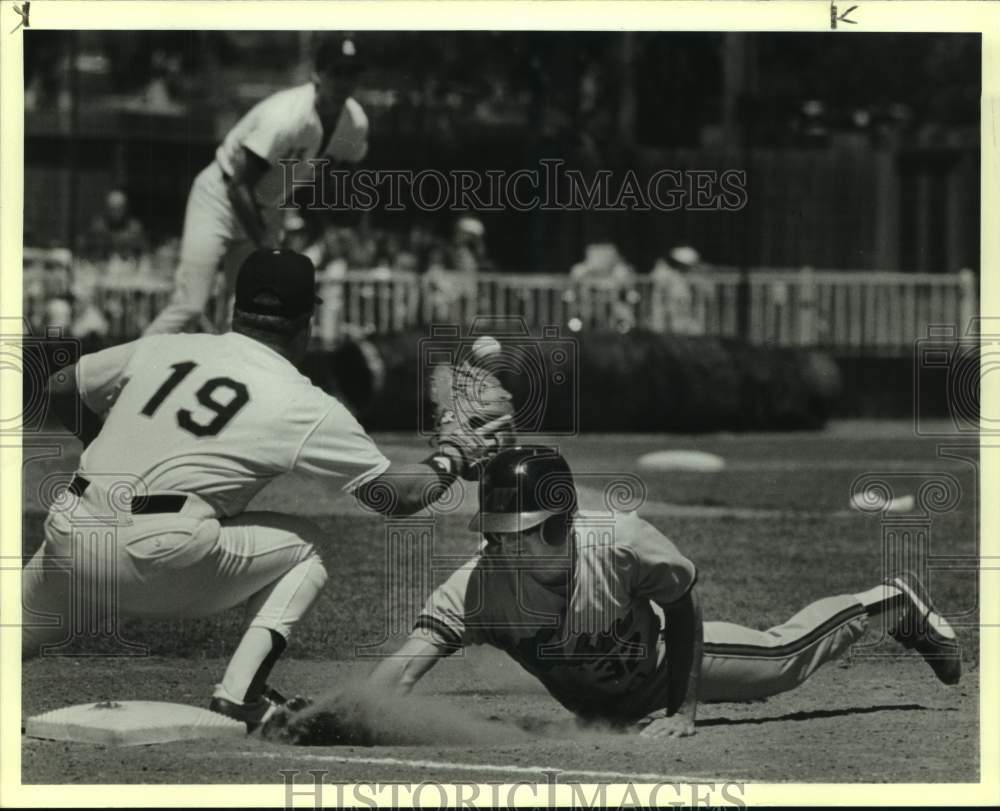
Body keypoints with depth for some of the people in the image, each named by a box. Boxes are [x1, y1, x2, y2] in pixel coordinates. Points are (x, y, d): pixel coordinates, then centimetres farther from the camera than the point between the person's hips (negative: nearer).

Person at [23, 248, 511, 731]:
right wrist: (450, 460, 29)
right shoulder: (305, 406, 4)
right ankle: (239, 691, 0)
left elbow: (59, 389, 28)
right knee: (306, 547, 15)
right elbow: (393, 495, 10)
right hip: (158, 561, -4)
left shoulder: (160, 349, 17)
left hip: (67, 543, 4)